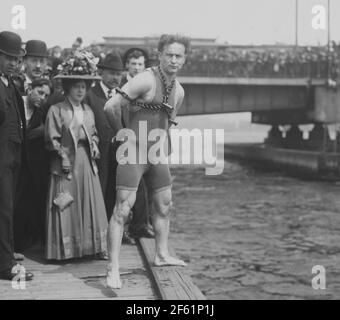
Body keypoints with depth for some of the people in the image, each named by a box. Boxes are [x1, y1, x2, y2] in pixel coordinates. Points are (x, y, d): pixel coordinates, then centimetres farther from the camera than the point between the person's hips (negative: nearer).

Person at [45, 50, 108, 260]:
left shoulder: (88, 111, 12)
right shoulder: (56, 110, -5)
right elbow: (52, 139, -8)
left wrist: (94, 144, 1)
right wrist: (62, 155, -16)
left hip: (86, 162, 5)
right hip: (66, 163, -5)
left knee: (90, 204, 6)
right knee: (66, 207, -2)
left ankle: (93, 246, 13)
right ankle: (65, 249, 6)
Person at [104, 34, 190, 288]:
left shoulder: (179, 91, 9)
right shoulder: (146, 80, -16)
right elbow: (111, 107, -20)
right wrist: (122, 132, -6)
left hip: (157, 153, 8)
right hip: (134, 151, -8)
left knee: (164, 205, 16)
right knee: (123, 208, -10)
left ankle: (162, 255, 32)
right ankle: (113, 268, -7)